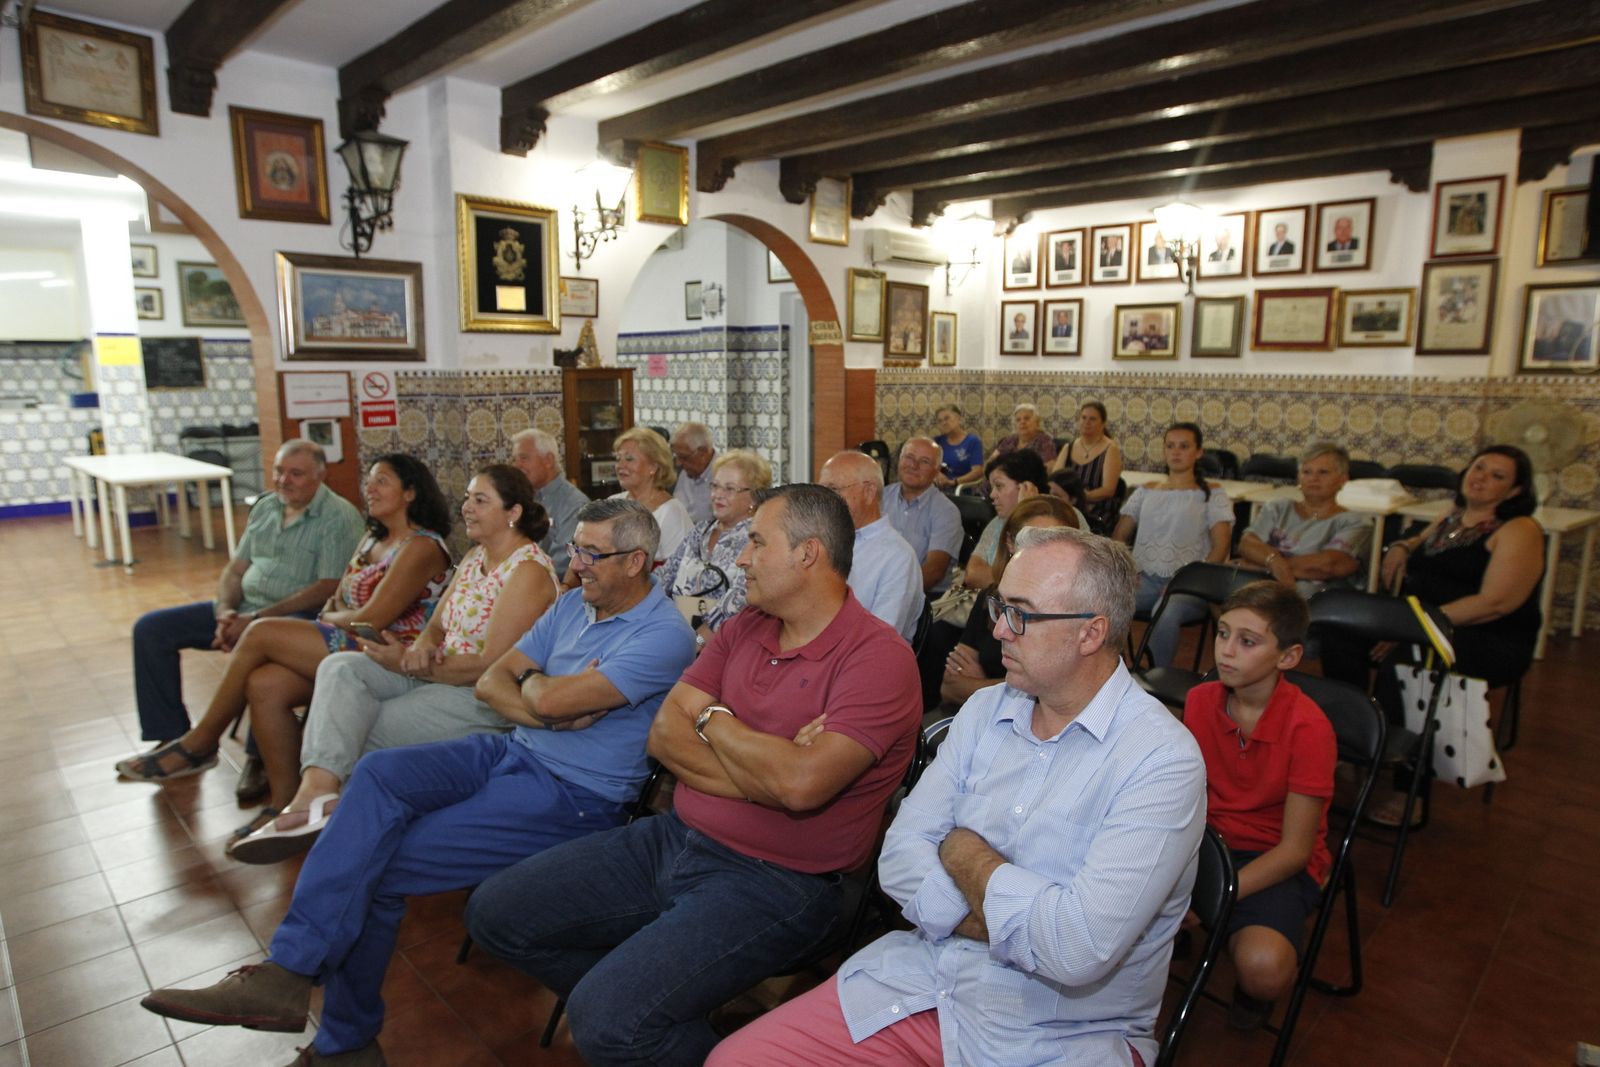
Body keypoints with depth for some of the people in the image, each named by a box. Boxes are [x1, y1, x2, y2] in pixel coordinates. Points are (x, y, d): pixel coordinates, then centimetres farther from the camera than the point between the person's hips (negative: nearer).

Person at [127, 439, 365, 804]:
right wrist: (225, 612, -6)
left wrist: (256, 620, -21)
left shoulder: (339, 517, -11)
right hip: (242, 609, 9)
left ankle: (261, 757, -21)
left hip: (297, 615, -8)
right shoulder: (265, 507, 15)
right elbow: (235, 570, 15)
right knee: (150, 629, 1)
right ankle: (173, 739, 6)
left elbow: (327, 589, -19)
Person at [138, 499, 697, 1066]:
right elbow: (490, 682, 7)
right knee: (380, 773, -18)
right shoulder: (575, 603, 11)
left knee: (379, 865, -16)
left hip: (577, 795, -7)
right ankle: (286, 971, -12)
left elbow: (549, 702, -24)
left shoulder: (664, 635, -16)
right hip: (513, 750, 8)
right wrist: (546, 710, -11)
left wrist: (532, 680, -1)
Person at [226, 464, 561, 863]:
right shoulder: (474, 557, 14)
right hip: (439, 674, 9)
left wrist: (411, 666, -12)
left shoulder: (528, 571, -17)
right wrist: (422, 648, -12)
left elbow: (493, 665, -20)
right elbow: (437, 625, 14)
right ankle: (317, 788, -30)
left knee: (356, 728, -17)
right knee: (341, 667, -14)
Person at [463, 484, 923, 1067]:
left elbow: (801, 784, -28)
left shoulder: (878, 656, -16)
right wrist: (769, 768, -15)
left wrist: (713, 719, -10)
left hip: (772, 881, -7)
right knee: (494, 912, 6)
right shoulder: (743, 627, 7)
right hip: (674, 837, 8)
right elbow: (664, 735, 1)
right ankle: (641, 1004, 19)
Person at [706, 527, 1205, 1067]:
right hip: (922, 978, 5)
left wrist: (962, 852, -12)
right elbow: (900, 859, -1)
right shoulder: (984, 710, 4)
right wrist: (1014, 923, -16)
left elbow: (1076, 950, -27)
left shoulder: (1162, 759, -17)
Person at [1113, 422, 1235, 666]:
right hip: (1144, 579, 3)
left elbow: (1220, 547, -1)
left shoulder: (1212, 497, 9)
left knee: (1165, 613, -39)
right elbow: (1119, 536, 16)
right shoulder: (1146, 492, 20)